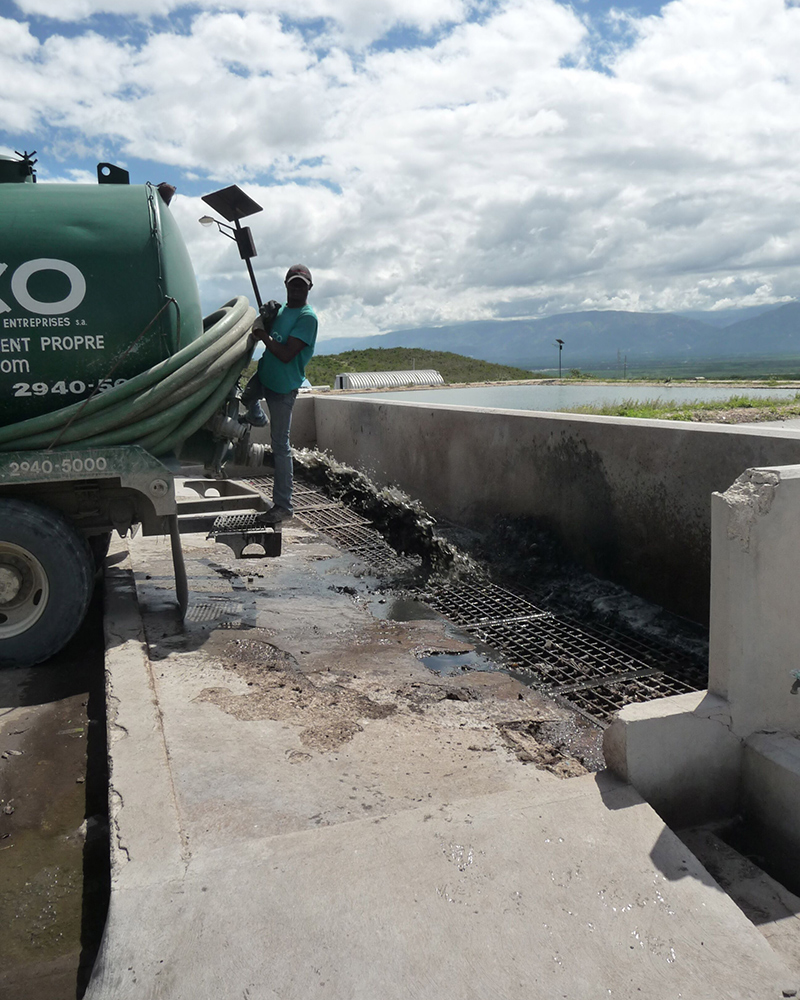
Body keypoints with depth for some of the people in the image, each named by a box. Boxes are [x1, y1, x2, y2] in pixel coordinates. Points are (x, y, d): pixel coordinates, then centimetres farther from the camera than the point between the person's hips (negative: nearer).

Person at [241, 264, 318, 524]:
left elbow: (286, 354, -24)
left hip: (283, 388, -7)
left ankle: (283, 505, 4)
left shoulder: (308, 317, -16)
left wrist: (263, 334, -17)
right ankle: (256, 417, 59)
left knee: (280, 446, -3)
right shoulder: (281, 310, 9)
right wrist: (264, 320, 1)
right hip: (263, 376, 7)